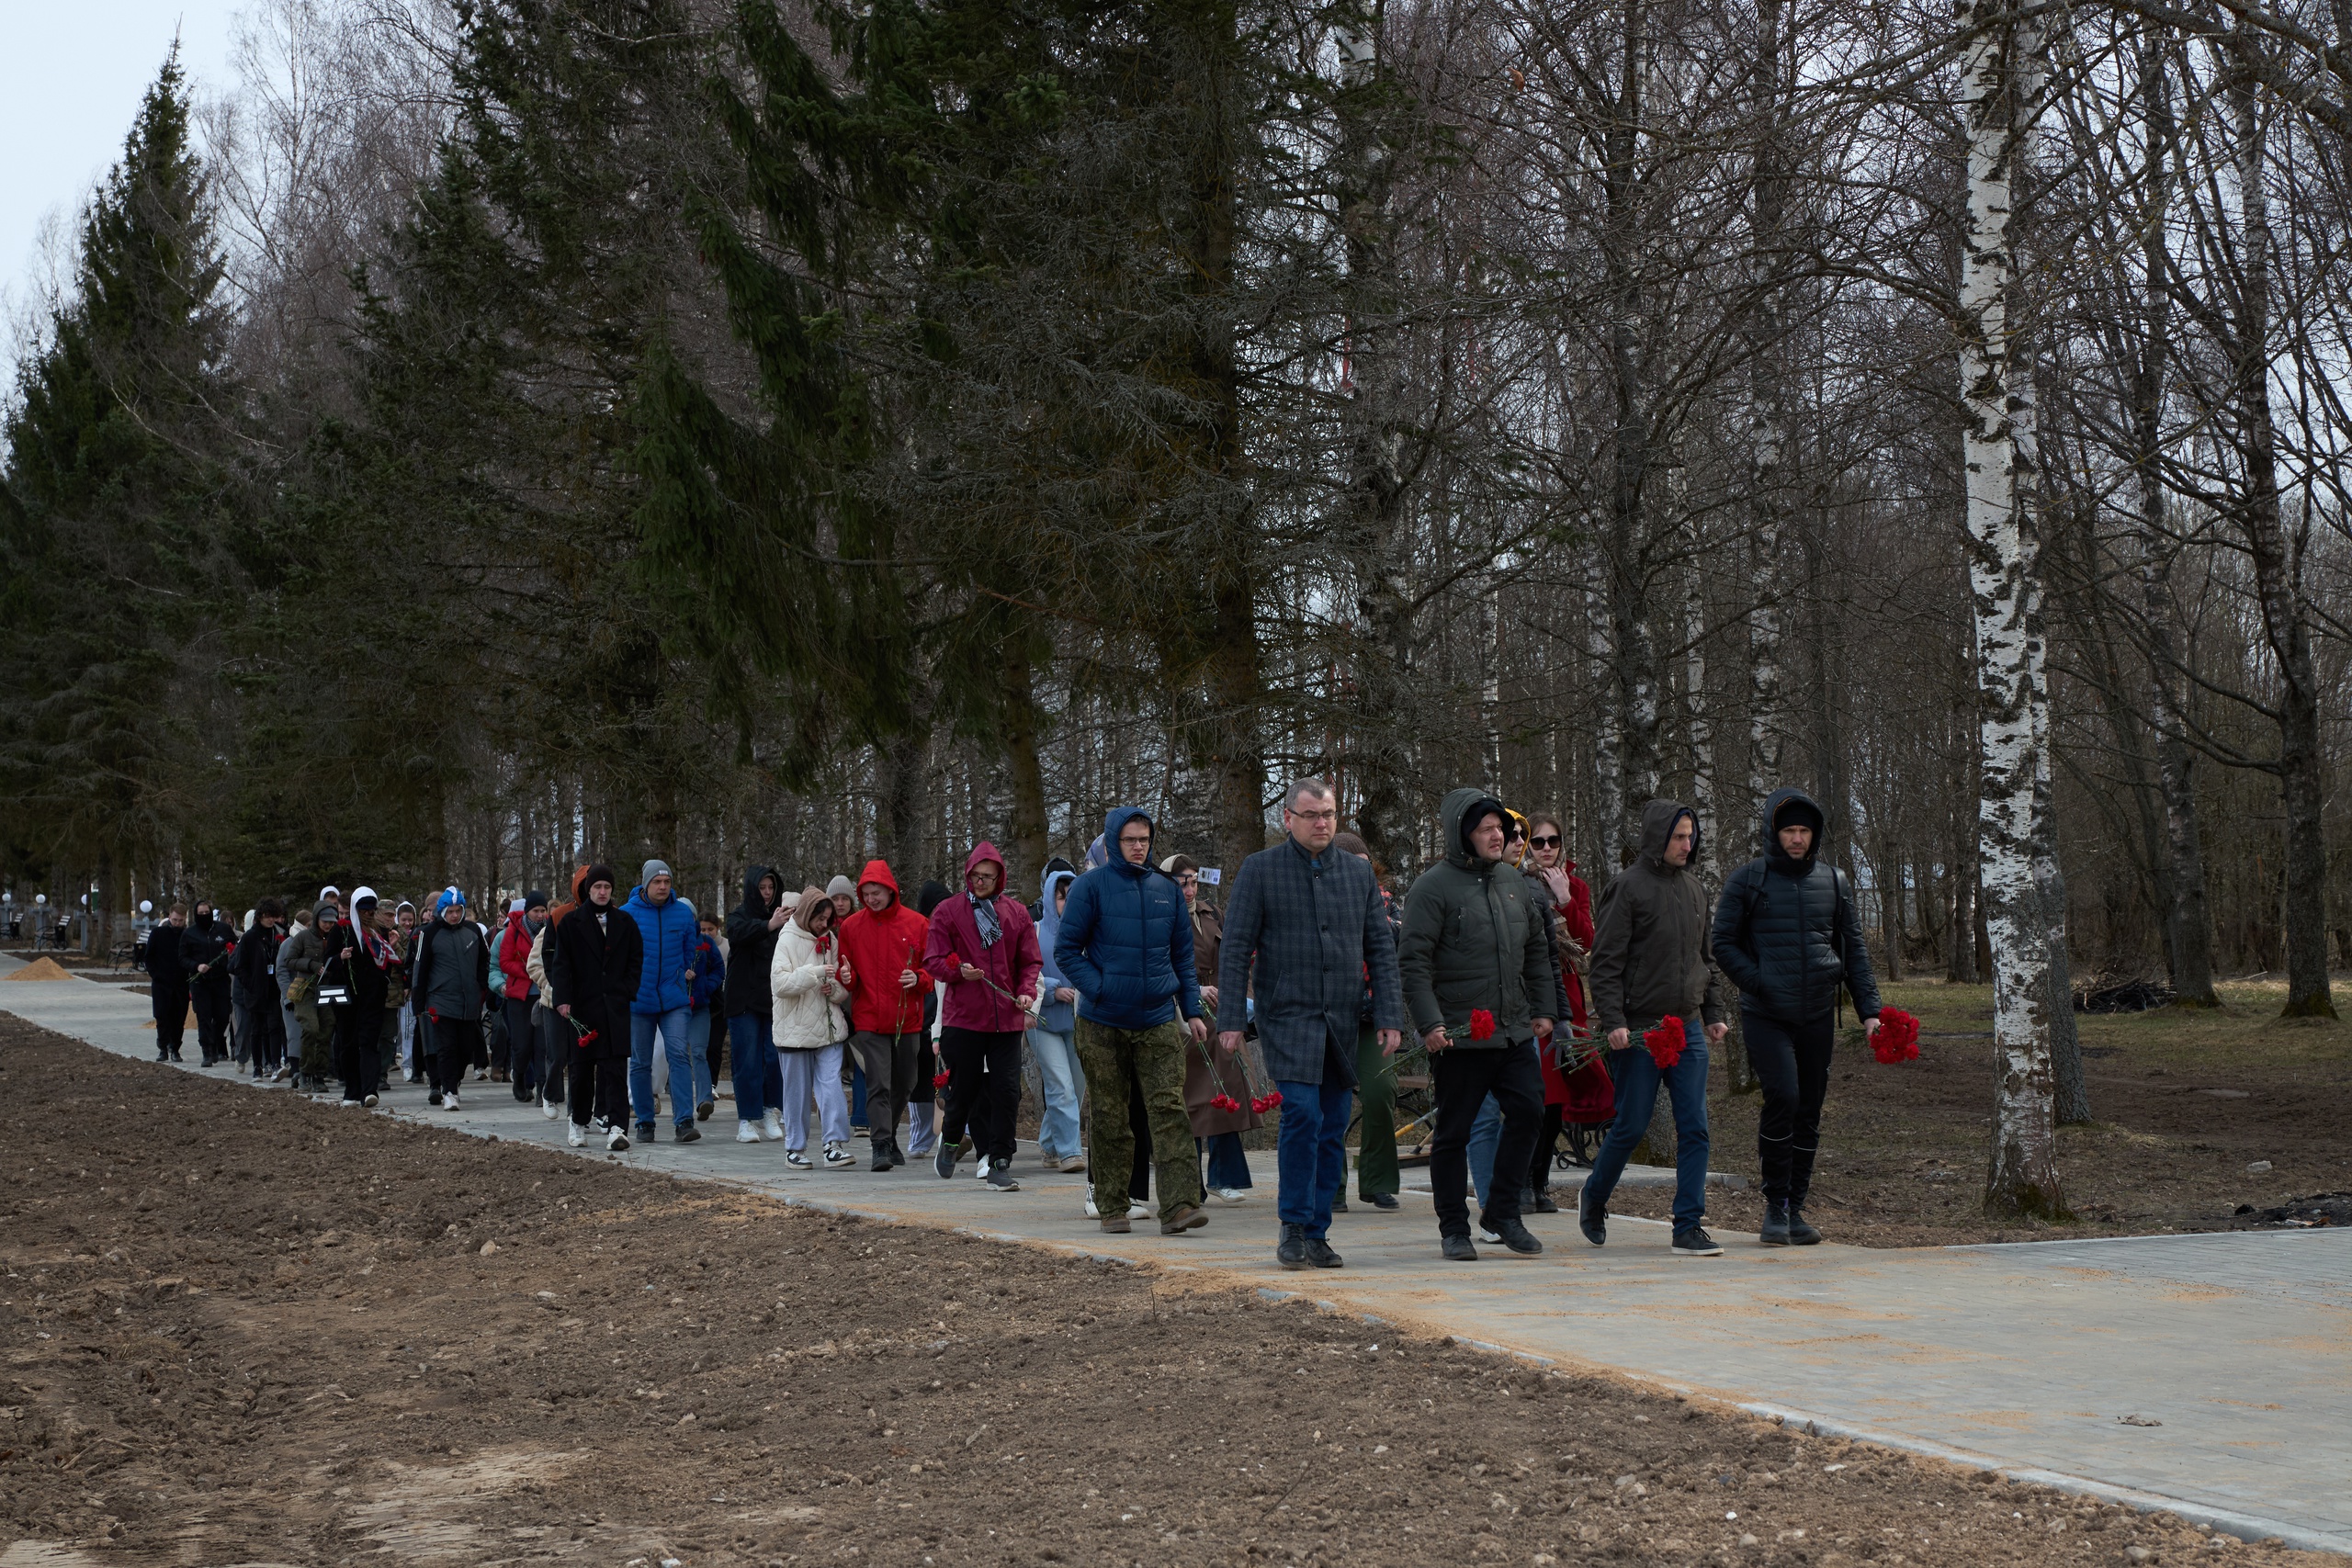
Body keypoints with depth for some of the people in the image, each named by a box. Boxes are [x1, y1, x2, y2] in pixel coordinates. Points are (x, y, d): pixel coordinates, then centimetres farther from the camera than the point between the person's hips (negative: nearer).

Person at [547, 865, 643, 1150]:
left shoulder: (625, 923, 11)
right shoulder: (571, 922, 5)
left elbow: (636, 960, 15)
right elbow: (560, 963, 1)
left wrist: (627, 991, 1)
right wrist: (562, 998, -10)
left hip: (615, 1007, 1)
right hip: (581, 1006, -1)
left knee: (615, 1068, -8)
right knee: (580, 1067, 6)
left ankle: (617, 1127, -13)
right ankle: (579, 1121, 23)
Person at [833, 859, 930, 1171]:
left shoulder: (917, 924, 1)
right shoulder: (851, 926, 3)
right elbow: (848, 975, 8)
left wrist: (918, 979, -14)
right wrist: (846, 977, -15)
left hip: (907, 1019, 1)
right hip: (869, 1021, -1)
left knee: (902, 1086, 12)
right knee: (878, 1085, -11)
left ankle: (890, 1138, 31)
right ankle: (881, 1146, -13)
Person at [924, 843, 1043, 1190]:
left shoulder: (1016, 912, 9)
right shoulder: (948, 912, 2)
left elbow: (1031, 961, 10)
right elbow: (933, 960, 1)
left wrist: (1026, 991, -8)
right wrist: (959, 971, -18)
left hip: (1007, 1019, 2)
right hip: (963, 1018, -2)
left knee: (1006, 1092, -4)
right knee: (963, 1089, 6)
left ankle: (999, 1163, 3)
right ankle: (950, 1139, 35)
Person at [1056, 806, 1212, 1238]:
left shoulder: (1167, 890, 10)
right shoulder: (1092, 886, -2)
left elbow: (1182, 955, 17)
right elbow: (1066, 949, -2)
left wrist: (1192, 1011, 11)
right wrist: (1100, 990, -13)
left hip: (1158, 1022, 2)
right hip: (1103, 1023, -2)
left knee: (1169, 1109, -9)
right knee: (1109, 1115, 6)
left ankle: (1178, 1205, -15)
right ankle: (1112, 1207, 16)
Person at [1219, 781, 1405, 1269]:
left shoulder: (1359, 872, 11)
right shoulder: (1260, 870, 1)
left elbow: (1382, 949, 11)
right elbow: (1236, 949, -1)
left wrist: (1390, 1017, 2)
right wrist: (1231, 1019, -8)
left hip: (1345, 1023, 4)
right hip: (1287, 1016, -4)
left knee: (1333, 1129, 5)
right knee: (1303, 1114, -18)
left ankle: (1317, 1234, 13)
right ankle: (1294, 1230, -7)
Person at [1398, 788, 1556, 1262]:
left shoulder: (1514, 882, 12)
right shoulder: (1434, 887, -9)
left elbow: (1536, 951, 21)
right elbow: (1413, 961, -12)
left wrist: (1542, 1010, 16)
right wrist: (1429, 1023, -18)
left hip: (1515, 1032, 6)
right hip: (1460, 1036, -6)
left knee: (1528, 1110, -4)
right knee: (1454, 1132, 3)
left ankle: (1502, 1212, 11)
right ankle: (1453, 1229, 14)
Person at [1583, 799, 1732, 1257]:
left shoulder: (1694, 888, 13)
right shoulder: (1628, 887, -7)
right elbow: (1605, 961, -10)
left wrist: (1715, 1012, 14)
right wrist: (1613, 1021, -17)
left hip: (1688, 1028, 6)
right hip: (1640, 1030, -6)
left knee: (1694, 1128, -1)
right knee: (1631, 1125, 1)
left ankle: (1689, 1227, 2)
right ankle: (1593, 1198, 26)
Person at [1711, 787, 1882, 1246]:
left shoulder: (1833, 881, 11)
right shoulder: (1747, 881, 0)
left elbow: (1854, 948, 14)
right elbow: (1722, 943, 0)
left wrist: (1869, 1009, 6)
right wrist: (1761, 984, -13)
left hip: (1818, 1016, 4)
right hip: (1765, 1016, -4)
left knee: (1809, 1113, 6)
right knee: (1782, 1097, -19)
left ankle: (1795, 1209, 17)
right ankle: (1775, 1207, -6)